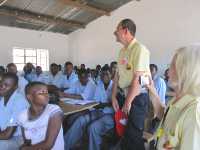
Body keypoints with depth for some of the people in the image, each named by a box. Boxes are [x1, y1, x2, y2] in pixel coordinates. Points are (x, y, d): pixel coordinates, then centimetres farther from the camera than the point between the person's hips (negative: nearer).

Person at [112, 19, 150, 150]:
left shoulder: (139, 49, -16)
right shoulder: (122, 51, 9)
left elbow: (137, 78, -19)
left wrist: (128, 102, -14)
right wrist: (114, 97, 8)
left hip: (137, 97, -8)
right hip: (123, 94, 8)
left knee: (133, 135, 4)